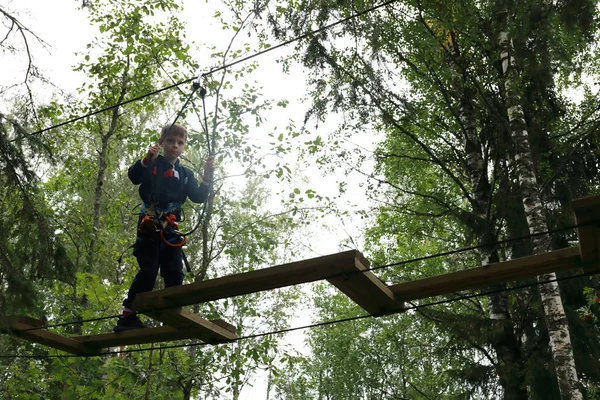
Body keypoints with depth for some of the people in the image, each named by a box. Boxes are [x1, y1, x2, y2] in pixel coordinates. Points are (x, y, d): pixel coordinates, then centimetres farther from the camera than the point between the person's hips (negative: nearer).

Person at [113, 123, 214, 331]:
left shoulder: (186, 174, 18)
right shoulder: (153, 165, 4)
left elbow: (199, 197, 8)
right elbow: (134, 177, -15)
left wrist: (207, 176, -5)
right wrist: (147, 159, -32)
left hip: (170, 228, 5)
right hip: (149, 224, -5)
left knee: (175, 273, 1)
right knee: (148, 271, -12)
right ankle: (127, 316, -7)